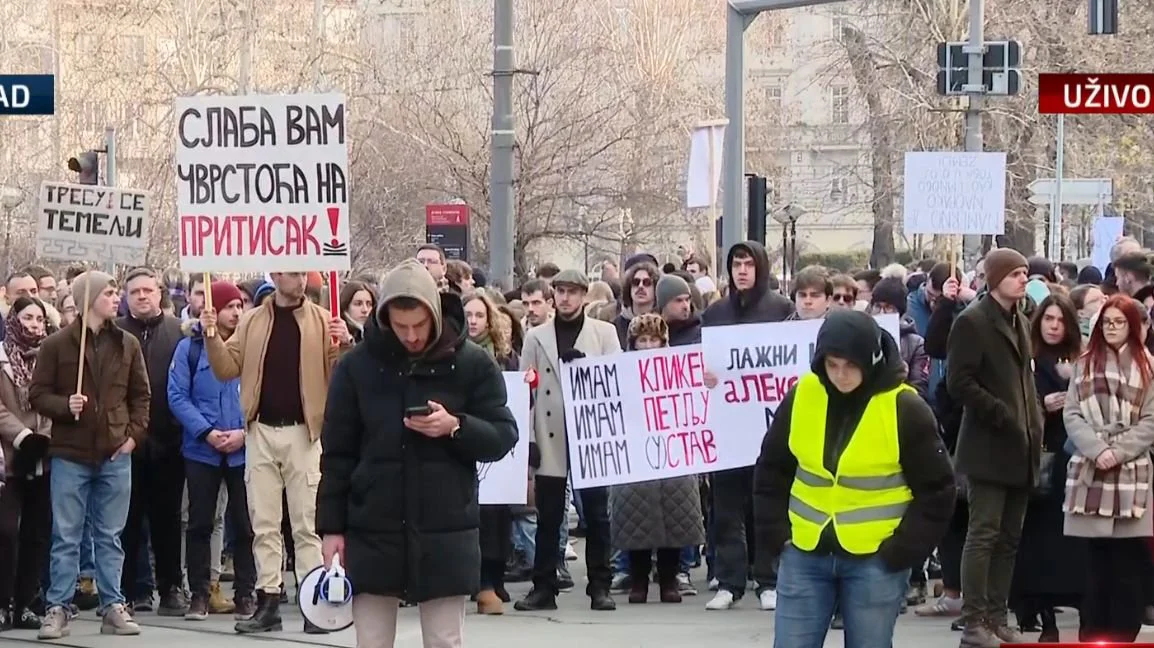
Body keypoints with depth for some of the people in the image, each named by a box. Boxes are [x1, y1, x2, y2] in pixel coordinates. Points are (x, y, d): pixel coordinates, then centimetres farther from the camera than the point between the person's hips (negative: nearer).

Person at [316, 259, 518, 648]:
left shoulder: (472, 363, -2)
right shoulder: (357, 365, 0)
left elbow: (504, 437, 1)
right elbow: (338, 453, 4)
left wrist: (456, 427, -17)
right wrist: (331, 526, 0)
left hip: (445, 535, -1)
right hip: (372, 533, 1)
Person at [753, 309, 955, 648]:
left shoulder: (905, 408, -12)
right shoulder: (801, 396, -3)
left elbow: (937, 490, -5)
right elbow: (771, 470, 10)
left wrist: (904, 552, -10)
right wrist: (774, 535, 3)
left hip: (875, 561, -3)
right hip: (805, 554, 3)